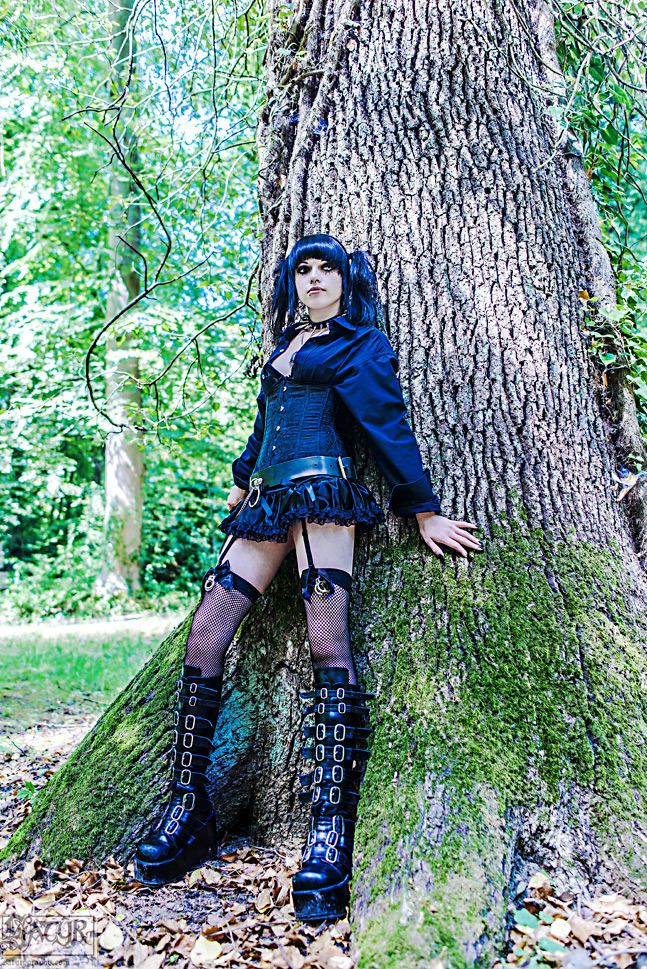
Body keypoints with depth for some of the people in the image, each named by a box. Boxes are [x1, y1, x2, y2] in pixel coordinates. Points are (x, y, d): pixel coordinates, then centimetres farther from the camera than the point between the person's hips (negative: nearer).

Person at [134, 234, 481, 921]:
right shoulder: (284, 344, 29)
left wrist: (424, 511, 1)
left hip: (323, 491, -6)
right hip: (265, 502, 6)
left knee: (327, 638, -23)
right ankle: (189, 807, -3)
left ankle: (331, 827, -26)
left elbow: (388, 425, 4)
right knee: (205, 636, -8)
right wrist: (241, 482, 40)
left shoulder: (361, 342, 10)